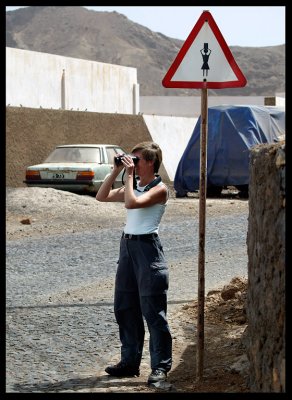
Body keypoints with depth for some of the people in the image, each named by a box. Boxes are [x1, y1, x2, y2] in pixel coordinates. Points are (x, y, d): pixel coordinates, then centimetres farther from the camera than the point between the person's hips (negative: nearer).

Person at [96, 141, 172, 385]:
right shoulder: (134, 186, 15)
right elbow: (102, 197, 14)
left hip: (147, 248, -8)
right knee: (124, 308, 11)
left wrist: (129, 175, -13)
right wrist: (116, 172, 7)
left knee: (153, 310, -6)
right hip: (127, 246, 9)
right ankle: (130, 361, 21)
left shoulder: (159, 189, -9)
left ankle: (161, 366, -1)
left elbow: (132, 203, -23)